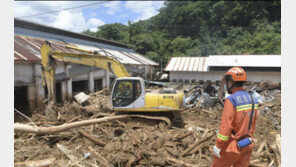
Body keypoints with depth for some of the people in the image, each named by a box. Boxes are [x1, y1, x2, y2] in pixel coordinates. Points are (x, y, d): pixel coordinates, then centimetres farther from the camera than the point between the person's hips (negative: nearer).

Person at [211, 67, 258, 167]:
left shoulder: (231, 100, -24)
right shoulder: (252, 100, 1)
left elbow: (225, 126, -24)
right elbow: (252, 124, 11)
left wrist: (218, 146, -15)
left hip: (232, 146, -6)